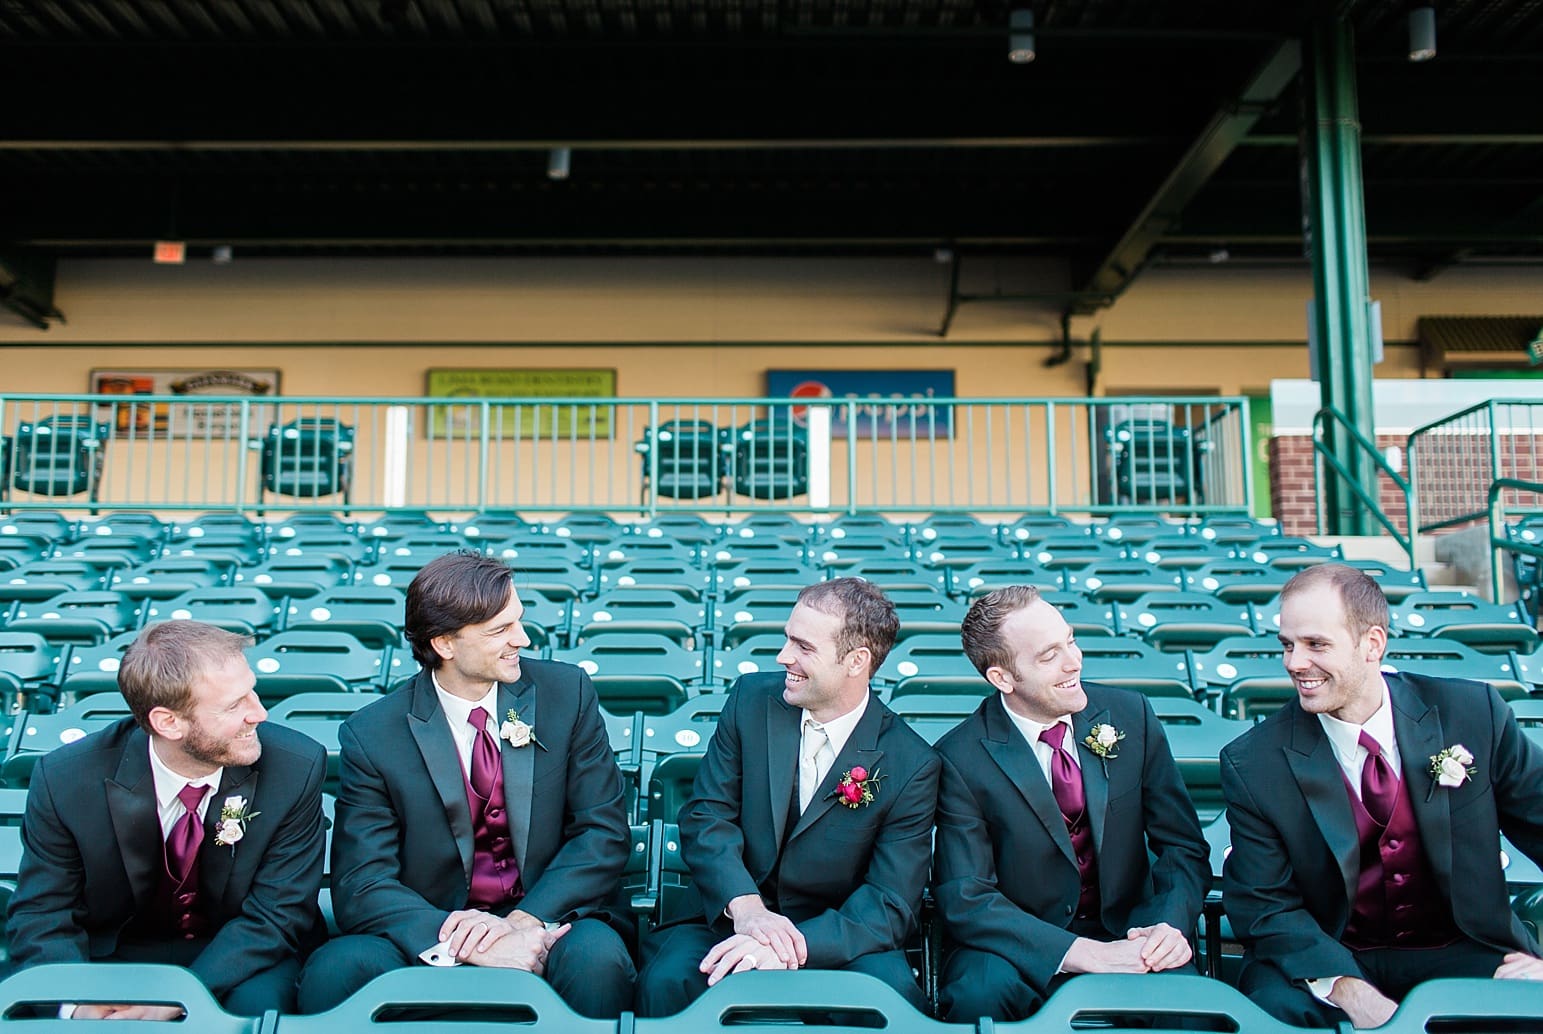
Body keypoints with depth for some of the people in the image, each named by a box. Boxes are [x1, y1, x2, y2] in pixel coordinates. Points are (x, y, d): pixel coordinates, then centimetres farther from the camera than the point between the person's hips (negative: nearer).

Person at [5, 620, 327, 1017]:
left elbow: (276, 914, -14)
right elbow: (41, 914, -7)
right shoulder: (65, 778, -15)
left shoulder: (295, 769, -19)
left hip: (240, 957, -1)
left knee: (259, 1002, -31)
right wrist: (81, 1004, -27)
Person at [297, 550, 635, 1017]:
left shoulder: (566, 692, -2)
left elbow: (605, 830, -2)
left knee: (597, 957, -33)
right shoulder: (372, 734, -6)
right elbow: (361, 886, -9)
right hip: (430, 934, 0)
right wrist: (462, 942, -26)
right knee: (334, 971, -28)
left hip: (547, 917, 0)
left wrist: (524, 919, -18)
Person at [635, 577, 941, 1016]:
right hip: (727, 916, 0)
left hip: (833, 937, 0)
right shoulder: (752, 698, -1)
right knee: (666, 981, -30)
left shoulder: (911, 765, -10)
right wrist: (745, 908, -22)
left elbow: (891, 905, -13)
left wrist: (793, 945, -29)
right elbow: (706, 816, -3)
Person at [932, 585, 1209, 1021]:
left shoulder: (1130, 715, -2)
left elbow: (1184, 846, 3)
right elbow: (965, 899, -15)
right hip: (1019, 945, -3)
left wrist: (1171, 924, -18)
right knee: (976, 996, -34)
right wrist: (1079, 952, -27)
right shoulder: (960, 759, -12)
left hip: (1125, 931, 3)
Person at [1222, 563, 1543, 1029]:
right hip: (1330, 961, -2)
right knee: (1273, 999, -31)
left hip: (1463, 953, 2)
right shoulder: (1253, 763, -10)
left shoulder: (1473, 713, -6)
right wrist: (1346, 989, -25)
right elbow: (1267, 906, -8)